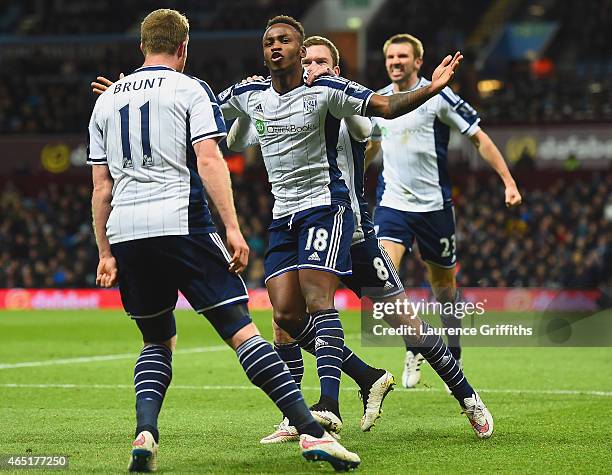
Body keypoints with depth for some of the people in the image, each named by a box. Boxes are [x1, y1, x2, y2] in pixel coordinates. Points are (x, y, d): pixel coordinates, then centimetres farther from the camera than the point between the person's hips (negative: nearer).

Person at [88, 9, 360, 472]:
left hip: (124, 229, 4)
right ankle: (312, 432, -12)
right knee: (241, 329, -5)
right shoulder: (190, 89, 5)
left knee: (157, 342, 18)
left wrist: (105, 252, 21)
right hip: (181, 223, -4)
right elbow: (209, 160, -8)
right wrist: (233, 228, -10)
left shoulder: (107, 99, 18)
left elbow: (101, 185, 17)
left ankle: (145, 433, -5)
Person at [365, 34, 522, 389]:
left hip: (435, 206, -3)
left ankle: (453, 360, 26)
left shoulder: (438, 96, -7)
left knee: (444, 286, 8)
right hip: (392, 203, 3)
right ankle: (414, 348, -1)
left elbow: (479, 138, -4)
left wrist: (509, 181, -10)